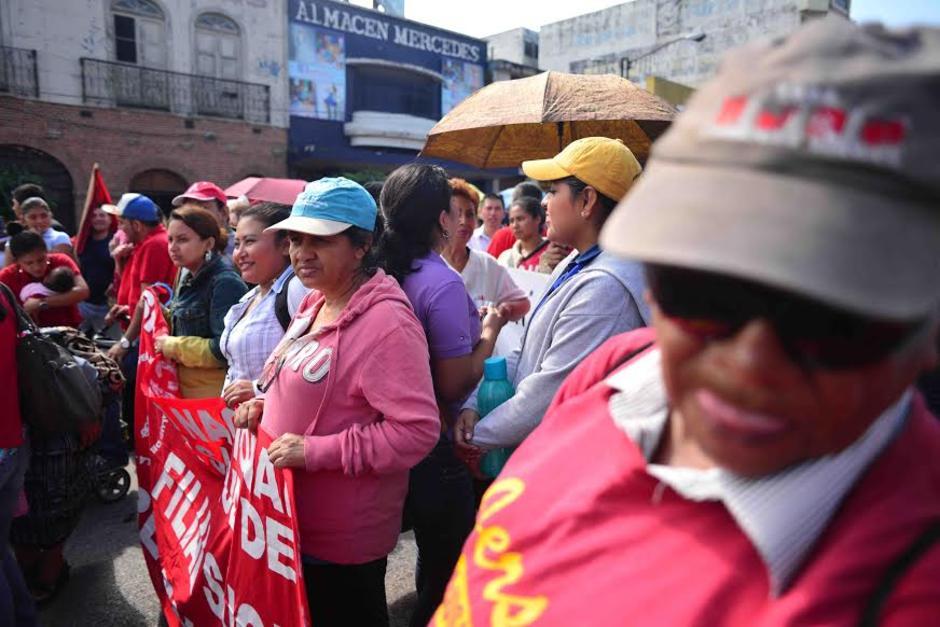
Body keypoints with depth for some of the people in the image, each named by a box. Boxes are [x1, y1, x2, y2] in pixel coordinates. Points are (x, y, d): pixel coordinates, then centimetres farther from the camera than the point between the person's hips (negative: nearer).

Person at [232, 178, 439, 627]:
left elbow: (417, 430, -30)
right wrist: (264, 405, 0)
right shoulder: (316, 302, 4)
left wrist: (315, 452, -29)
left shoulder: (386, 324, -26)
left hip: (342, 539, -9)